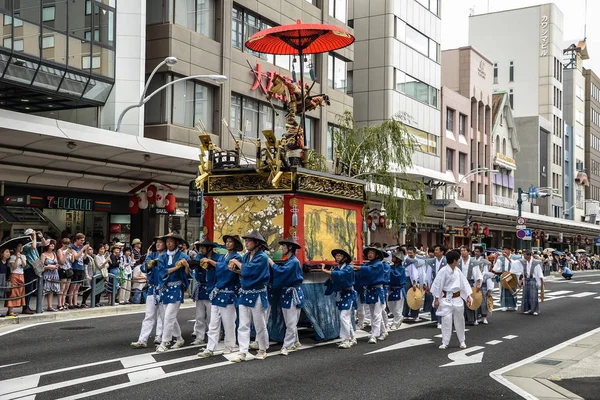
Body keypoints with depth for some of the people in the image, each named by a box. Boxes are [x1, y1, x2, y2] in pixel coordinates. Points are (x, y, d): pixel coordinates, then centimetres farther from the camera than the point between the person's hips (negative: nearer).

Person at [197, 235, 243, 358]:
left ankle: (230, 346, 15)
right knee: (213, 324, 4)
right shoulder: (222, 257, 17)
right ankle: (210, 349, 4)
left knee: (228, 323, 2)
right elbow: (216, 273, 15)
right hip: (217, 293, 6)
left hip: (228, 295, -6)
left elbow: (225, 269, -18)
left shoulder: (237, 257, -5)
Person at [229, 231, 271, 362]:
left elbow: (248, 270, -24)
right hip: (245, 294, 7)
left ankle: (263, 350, 22)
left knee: (260, 325, 7)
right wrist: (235, 269, -8)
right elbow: (243, 273, 13)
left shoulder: (262, 257, -15)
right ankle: (242, 353, 6)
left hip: (257, 296, -7)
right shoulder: (246, 256, 8)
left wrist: (237, 263, -9)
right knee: (243, 325, 4)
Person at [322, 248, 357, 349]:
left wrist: (325, 271, -33)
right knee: (347, 318, 14)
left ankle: (346, 340, -11)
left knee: (344, 317, -14)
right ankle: (352, 339, 24)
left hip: (347, 295, -7)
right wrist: (331, 275, -13)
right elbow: (332, 281, 7)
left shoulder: (349, 268, -11)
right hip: (339, 295, 7)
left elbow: (340, 274, -30)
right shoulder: (335, 268, 7)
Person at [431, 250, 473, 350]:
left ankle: (462, 341, 24)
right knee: (446, 320, -6)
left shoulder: (458, 271, 4)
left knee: (459, 320, 11)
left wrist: (468, 296, 4)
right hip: (446, 299, -5)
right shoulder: (443, 271, -13)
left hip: (457, 298, 5)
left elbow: (464, 283, 8)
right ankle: (445, 343, 2)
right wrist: (436, 299, -10)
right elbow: (438, 285, -11)